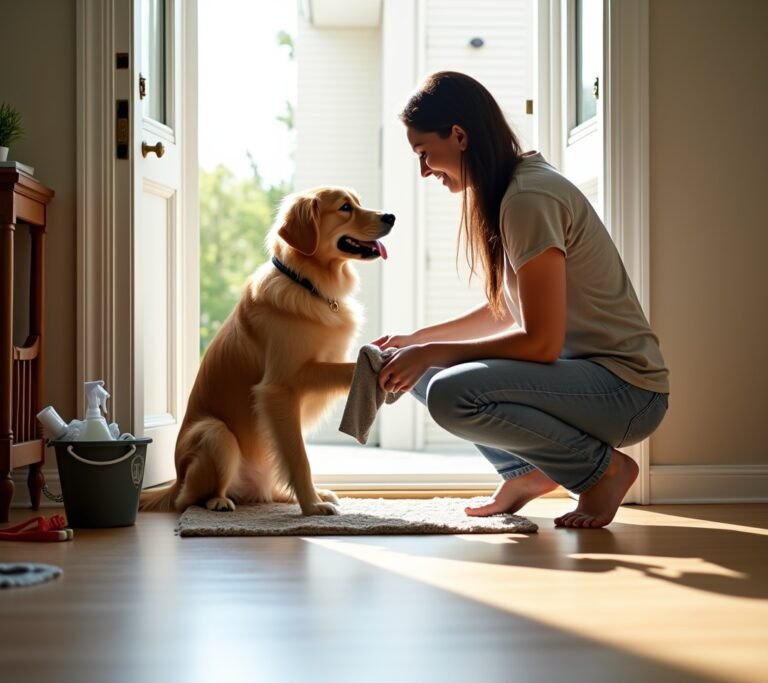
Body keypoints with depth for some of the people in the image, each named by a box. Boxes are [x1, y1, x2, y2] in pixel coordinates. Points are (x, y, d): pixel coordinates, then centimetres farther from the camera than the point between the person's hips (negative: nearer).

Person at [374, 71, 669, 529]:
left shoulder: (529, 198, -20)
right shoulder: (505, 193, 10)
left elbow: (541, 342, -22)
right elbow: (505, 312, 20)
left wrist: (430, 354, -16)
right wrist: (415, 341, 12)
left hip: (626, 388, -9)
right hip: (578, 367, 10)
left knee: (451, 396, -29)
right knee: (421, 370, 10)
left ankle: (604, 468, -9)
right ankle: (527, 472, 11)